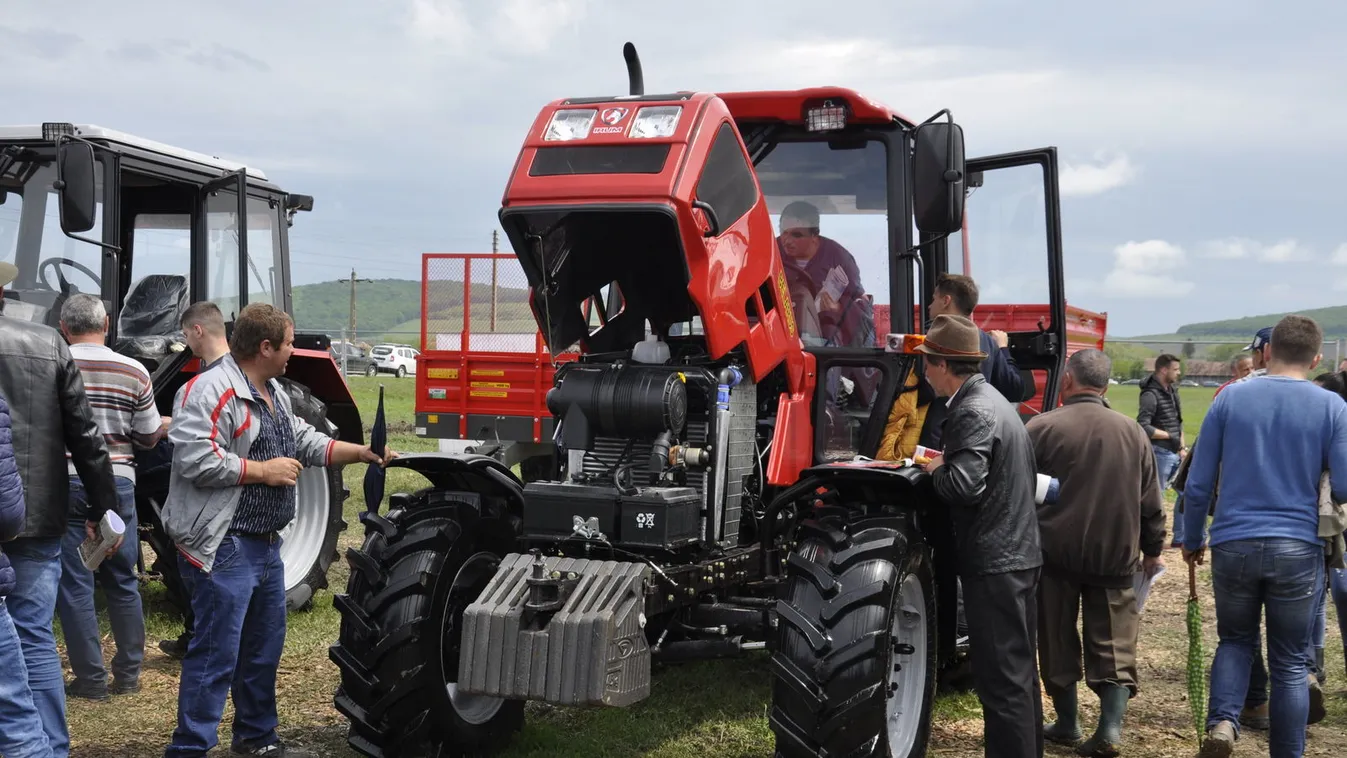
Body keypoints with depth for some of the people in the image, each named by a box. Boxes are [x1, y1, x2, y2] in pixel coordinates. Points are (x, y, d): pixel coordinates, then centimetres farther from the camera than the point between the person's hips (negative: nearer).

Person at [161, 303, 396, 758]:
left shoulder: (275, 394, 15)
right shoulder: (212, 392, -17)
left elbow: (306, 442, 25)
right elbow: (195, 460, -26)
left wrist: (360, 453, 13)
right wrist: (264, 470, -17)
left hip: (265, 545, 10)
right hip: (224, 548, -10)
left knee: (263, 649, 19)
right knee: (216, 654, -7)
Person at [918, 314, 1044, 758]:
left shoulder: (972, 411, -17)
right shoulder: (992, 400, 14)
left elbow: (965, 485, -27)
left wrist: (936, 470, -9)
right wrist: (947, 463, 9)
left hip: (994, 562, -10)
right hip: (1020, 553, 10)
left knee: (1000, 677, -4)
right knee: (1018, 669, 19)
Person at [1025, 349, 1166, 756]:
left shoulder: (1042, 427, -8)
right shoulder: (1132, 432, 4)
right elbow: (1151, 502, 10)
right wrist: (1152, 549, 22)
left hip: (1054, 553, -2)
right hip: (1114, 555, 2)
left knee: (1058, 640, 11)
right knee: (1114, 644, 7)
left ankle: (1067, 724, 20)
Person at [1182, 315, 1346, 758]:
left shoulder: (1230, 398, 1)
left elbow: (1198, 483, 2)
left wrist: (1192, 539, 15)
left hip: (1233, 543, 1)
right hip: (1297, 548, -1)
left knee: (1235, 640, 20)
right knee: (1290, 662, 11)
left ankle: (1222, 722, -2)